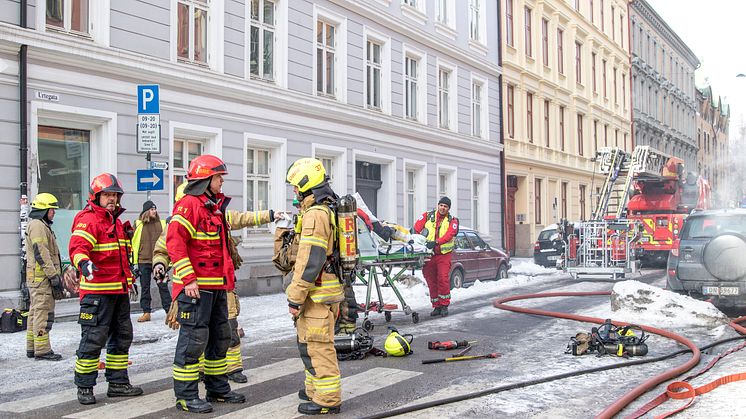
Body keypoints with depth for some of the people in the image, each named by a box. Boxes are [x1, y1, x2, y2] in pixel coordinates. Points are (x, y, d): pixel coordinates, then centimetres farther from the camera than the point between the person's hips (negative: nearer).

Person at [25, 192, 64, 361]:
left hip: (38, 278, 11)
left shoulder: (42, 225, 21)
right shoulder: (37, 226, -13)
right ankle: (42, 350, -7)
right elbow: (41, 253, -20)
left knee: (35, 312, 14)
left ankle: (32, 348, 21)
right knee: (44, 312, -9)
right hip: (42, 277, -11)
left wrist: (55, 274, 24)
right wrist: (54, 276, -20)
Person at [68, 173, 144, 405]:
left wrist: (129, 279, 33)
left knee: (122, 336, 15)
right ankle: (84, 387, 6)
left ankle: (118, 383, 26)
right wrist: (84, 262, -48)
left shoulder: (116, 221, 19)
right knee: (93, 339, -5)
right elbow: (77, 247, -28)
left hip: (120, 291, 9)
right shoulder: (87, 219, -11)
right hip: (97, 292, -9)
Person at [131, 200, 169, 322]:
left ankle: (169, 311, 4)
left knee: (163, 285, 0)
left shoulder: (162, 224, 6)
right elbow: (133, 242, 6)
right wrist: (134, 261, 1)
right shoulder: (138, 224, 3)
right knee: (145, 287, 7)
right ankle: (146, 312, 13)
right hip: (143, 261, 0)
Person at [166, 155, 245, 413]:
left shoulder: (215, 207, 18)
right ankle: (185, 396, 4)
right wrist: (188, 279, -25)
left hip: (217, 286, 10)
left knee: (220, 338, 16)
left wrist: (229, 276, 23)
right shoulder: (188, 205, -13)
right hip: (196, 286, -10)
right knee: (193, 339, -5)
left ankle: (218, 388, 28)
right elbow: (175, 242, -21)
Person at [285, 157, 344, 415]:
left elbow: (309, 261, -22)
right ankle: (316, 390, 32)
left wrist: (295, 297, -19)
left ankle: (328, 399, 1)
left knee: (316, 345, -5)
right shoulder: (329, 211, 16)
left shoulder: (314, 214, -17)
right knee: (310, 342, 20)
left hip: (317, 294, -10)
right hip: (329, 289, 10)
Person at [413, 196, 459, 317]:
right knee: (431, 280, 6)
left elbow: (449, 235, -14)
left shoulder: (452, 221, 3)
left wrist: (436, 242, -29)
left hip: (444, 254, -2)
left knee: (443, 278, -12)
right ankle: (436, 306, 15)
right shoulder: (428, 216, 8)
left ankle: (444, 305, 1)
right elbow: (417, 227, -2)